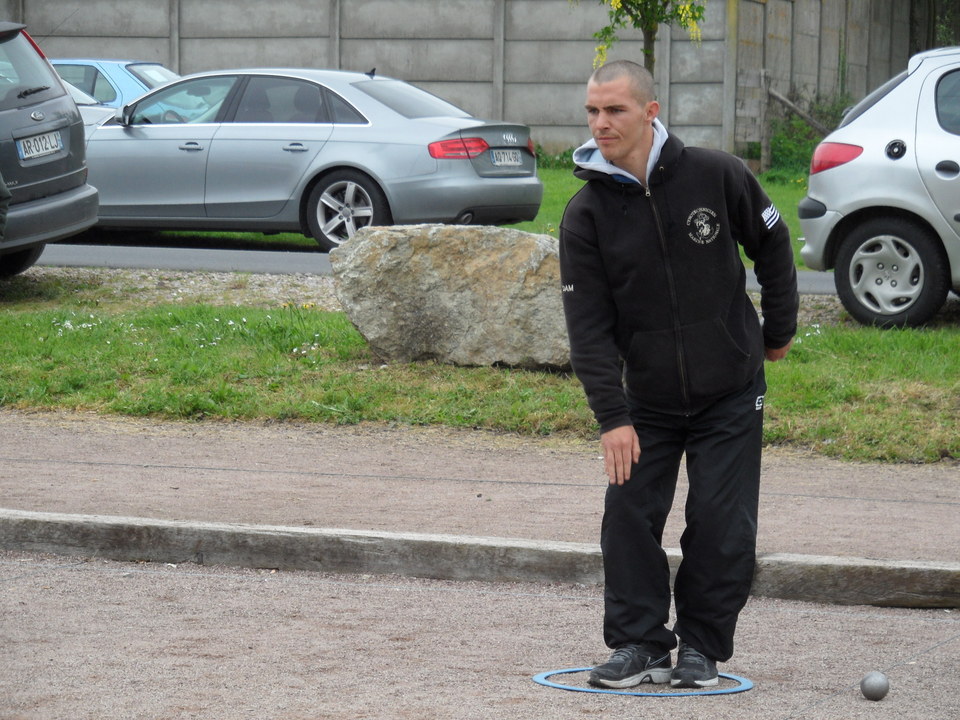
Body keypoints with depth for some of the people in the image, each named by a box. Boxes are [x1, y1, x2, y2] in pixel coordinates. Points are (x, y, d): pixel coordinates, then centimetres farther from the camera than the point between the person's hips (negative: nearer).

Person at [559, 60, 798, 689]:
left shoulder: (716, 176, -12)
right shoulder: (586, 214, -8)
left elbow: (773, 246, 5)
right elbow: (589, 324, -9)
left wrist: (778, 330, 12)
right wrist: (612, 416, -15)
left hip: (730, 393, -1)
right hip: (647, 399, 1)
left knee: (722, 525, -3)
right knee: (629, 518, -6)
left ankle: (702, 646, 11)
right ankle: (640, 644, 7)